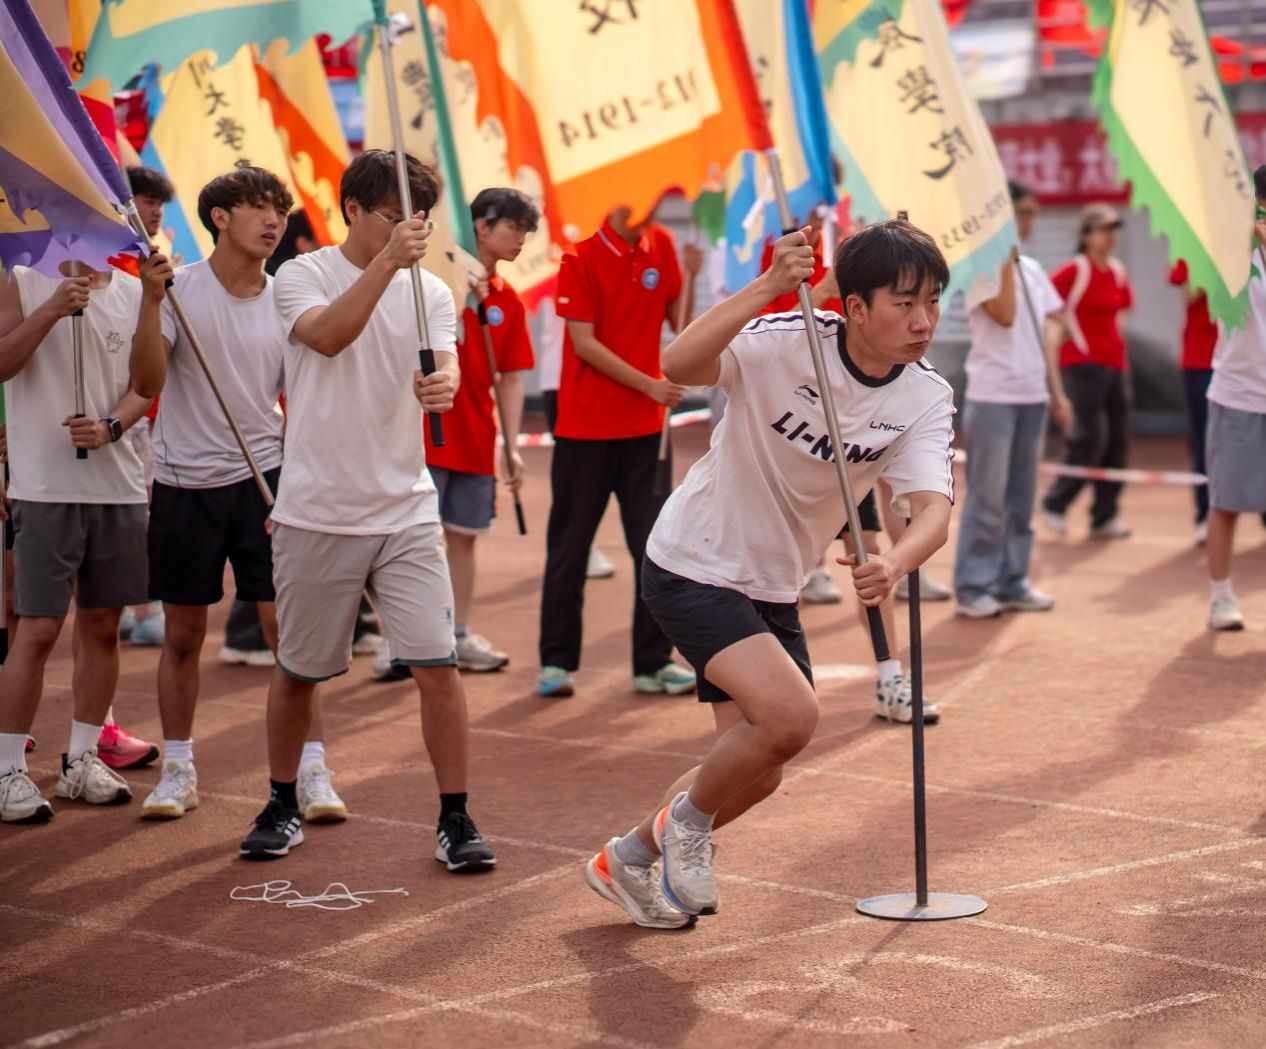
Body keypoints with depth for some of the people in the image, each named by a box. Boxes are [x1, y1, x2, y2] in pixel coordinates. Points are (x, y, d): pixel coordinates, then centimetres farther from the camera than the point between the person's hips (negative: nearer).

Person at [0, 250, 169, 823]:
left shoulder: (132, 292, 9)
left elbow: (143, 385, 7)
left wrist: (110, 427, -11)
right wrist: (51, 310, -20)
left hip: (118, 484, 4)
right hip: (46, 486, -4)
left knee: (102, 623, 10)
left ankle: (82, 759, 23)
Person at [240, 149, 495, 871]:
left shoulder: (430, 292, 6)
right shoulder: (303, 276, -4)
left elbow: (444, 364, -11)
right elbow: (327, 335, -25)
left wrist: (442, 385, -35)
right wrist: (387, 261, -36)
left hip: (407, 514, 2)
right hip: (316, 513, -2)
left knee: (438, 666, -7)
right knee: (298, 671, 10)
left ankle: (456, 820, 3)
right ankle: (282, 809, 29)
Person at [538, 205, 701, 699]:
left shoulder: (660, 246, 5)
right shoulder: (581, 260, -8)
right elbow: (584, 343, -12)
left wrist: (689, 275, -8)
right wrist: (648, 384, -16)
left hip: (645, 428, 4)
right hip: (585, 429, -4)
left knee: (655, 545, 3)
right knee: (569, 547, 5)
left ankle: (654, 662, 11)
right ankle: (556, 662, 14)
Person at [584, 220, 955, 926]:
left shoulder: (927, 399, -11)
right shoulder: (785, 343, -24)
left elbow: (934, 509, -26)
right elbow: (680, 366, -41)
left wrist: (894, 565, -48)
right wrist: (769, 286, -50)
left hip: (774, 589, 7)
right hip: (693, 567, -6)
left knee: (757, 774, 12)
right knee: (792, 715, -26)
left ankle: (630, 860, 37)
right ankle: (688, 818, 4)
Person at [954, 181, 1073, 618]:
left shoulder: (1033, 270, 14)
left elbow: (1046, 333, 16)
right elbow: (1004, 315, -19)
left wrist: (1057, 392, 12)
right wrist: (1006, 258, -15)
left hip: (1032, 396, 7)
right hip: (992, 396, -7)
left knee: (1021, 497, 9)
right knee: (987, 497, -5)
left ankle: (1012, 582, 15)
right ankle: (974, 587, 1)